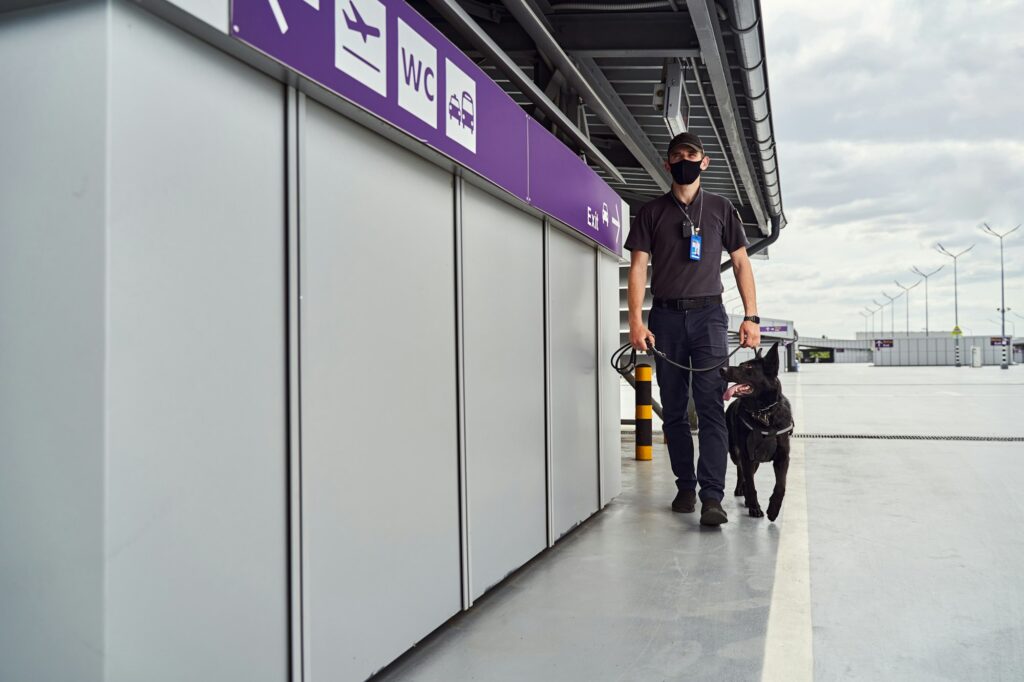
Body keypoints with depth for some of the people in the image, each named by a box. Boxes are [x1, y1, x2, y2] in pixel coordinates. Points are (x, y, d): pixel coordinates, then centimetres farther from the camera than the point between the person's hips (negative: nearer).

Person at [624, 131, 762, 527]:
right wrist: (636, 320, -7)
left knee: (710, 406, -10)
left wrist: (751, 316, 1)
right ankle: (685, 486, 17)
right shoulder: (651, 212, 11)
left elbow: (741, 263, 11)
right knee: (674, 410, 5)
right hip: (666, 317, 1)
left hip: (708, 315, -1)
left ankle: (712, 497, -12)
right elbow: (638, 267, 5)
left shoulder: (721, 208, 12)